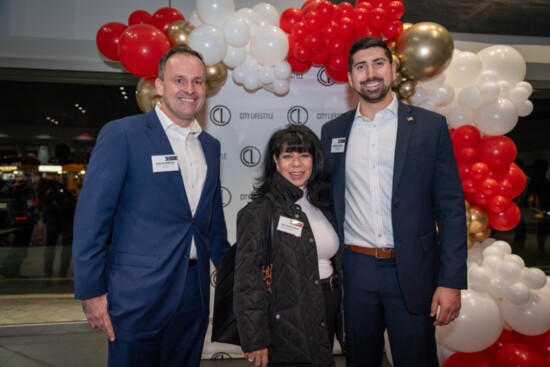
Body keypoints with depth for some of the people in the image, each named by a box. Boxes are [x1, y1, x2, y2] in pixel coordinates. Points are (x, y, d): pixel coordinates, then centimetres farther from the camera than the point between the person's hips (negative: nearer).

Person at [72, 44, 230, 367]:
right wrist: (91, 290, -11)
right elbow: (92, 215, -9)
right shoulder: (122, 134, -8)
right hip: (138, 292, -5)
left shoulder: (211, 145, 9)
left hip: (196, 292, 6)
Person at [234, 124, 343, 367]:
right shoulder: (259, 211, -15)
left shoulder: (322, 204, 5)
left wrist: (341, 317, 12)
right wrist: (255, 339, -17)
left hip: (327, 311, 7)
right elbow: (248, 277, -16)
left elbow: (335, 259, 12)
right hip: (288, 324, -7)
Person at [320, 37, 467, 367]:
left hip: (412, 271, -2)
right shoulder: (333, 131, 6)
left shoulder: (430, 126, -1)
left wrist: (452, 280, -8)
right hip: (354, 270, 2)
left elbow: (451, 207, -3)